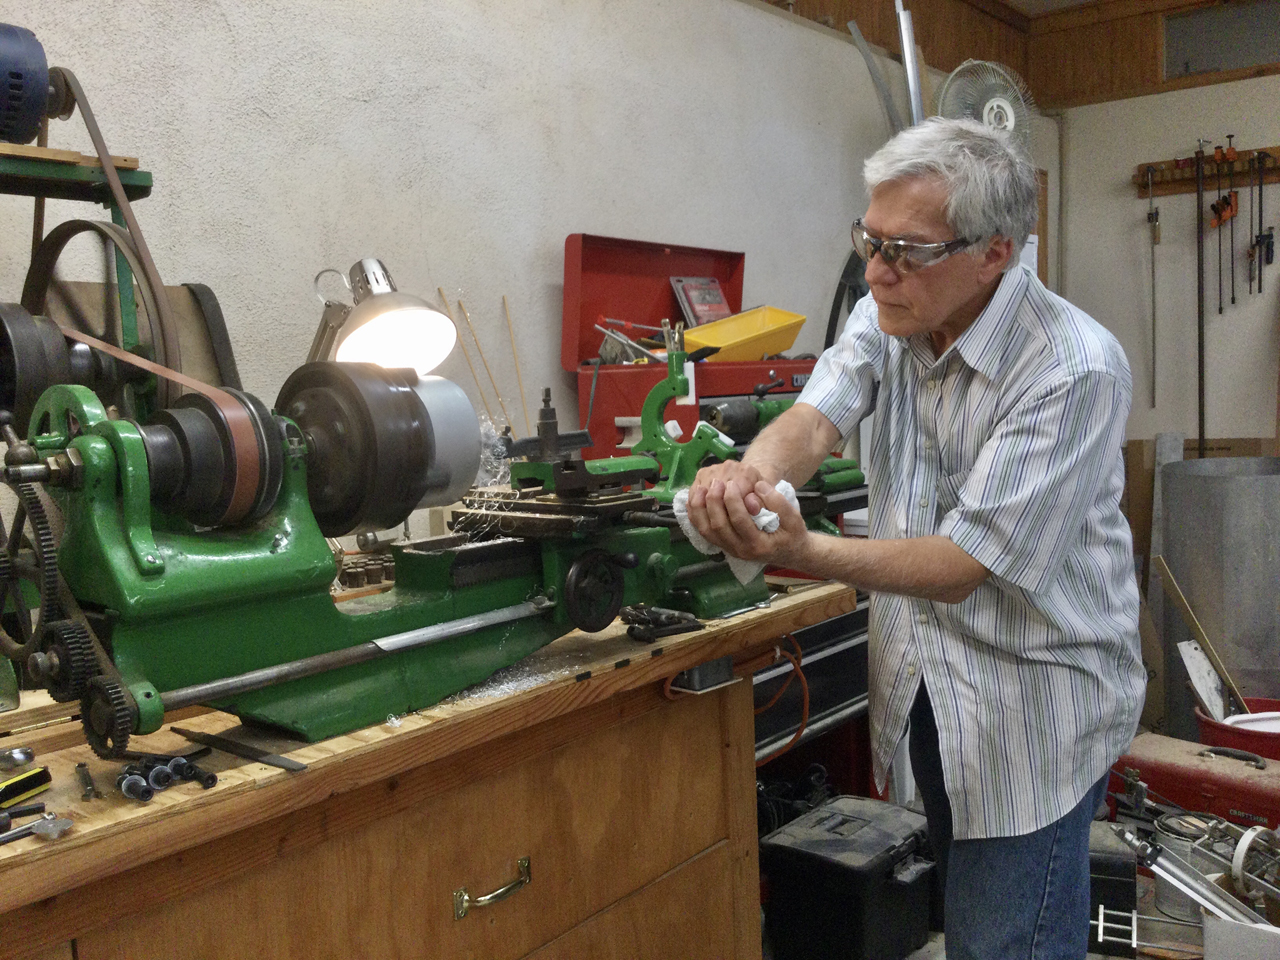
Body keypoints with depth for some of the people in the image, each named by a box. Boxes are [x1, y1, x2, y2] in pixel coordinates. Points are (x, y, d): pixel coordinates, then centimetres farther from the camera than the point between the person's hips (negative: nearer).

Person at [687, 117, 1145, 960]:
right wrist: (751, 472, -40)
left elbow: (962, 565, -26)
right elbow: (815, 420, -16)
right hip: (922, 688, 6)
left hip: (1034, 706, -6)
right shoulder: (889, 315, -1)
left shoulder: (1074, 370, -23)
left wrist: (805, 553, -40)